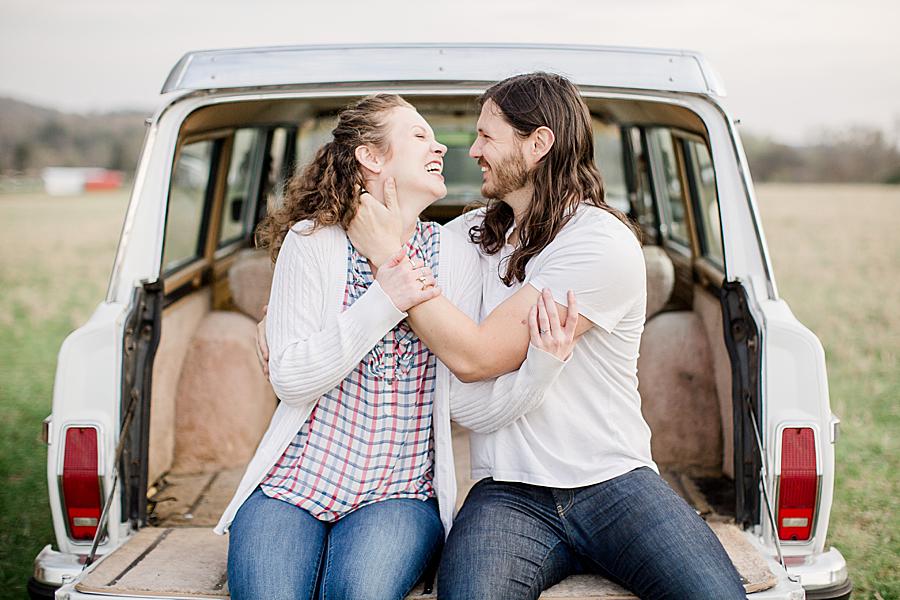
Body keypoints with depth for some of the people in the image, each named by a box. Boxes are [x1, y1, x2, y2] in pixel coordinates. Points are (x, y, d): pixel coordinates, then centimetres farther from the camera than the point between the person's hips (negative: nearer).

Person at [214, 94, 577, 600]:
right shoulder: (311, 241, -2)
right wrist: (383, 303, -19)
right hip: (296, 481, 0)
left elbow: (471, 399, -4)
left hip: (400, 494, 1)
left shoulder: (454, 254, 3)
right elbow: (290, 380, -11)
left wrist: (541, 366, -23)